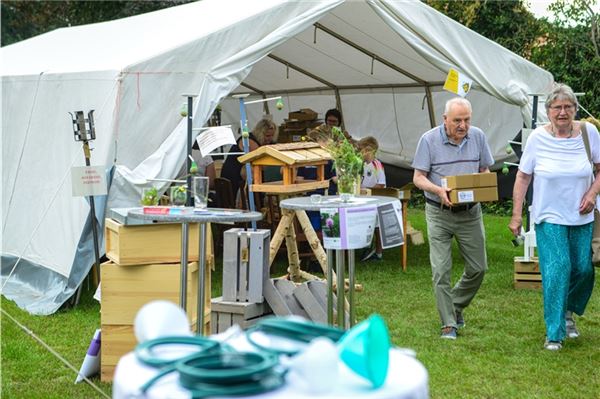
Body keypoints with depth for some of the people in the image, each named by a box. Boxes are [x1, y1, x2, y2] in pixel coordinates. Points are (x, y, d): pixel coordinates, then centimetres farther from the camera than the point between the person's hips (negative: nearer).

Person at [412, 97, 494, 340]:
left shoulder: (478, 137, 0)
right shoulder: (429, 140, -9)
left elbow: (485, 171, 8)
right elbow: (418, 177, -8)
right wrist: (438, 190, -27)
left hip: (470, 212, 3)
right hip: (439, 213, -3)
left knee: (478, 267, 7)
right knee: (441, 270, -5)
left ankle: (456, 305, 32)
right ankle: (448, 324, 6)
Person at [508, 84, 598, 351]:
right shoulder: (538, 138, -8)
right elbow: (523, 177, -1)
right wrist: (516, 215, -3)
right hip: (549, 218, -3)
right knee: (557, 270, -12)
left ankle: (569, 312, 37)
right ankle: (554, 334, -3)